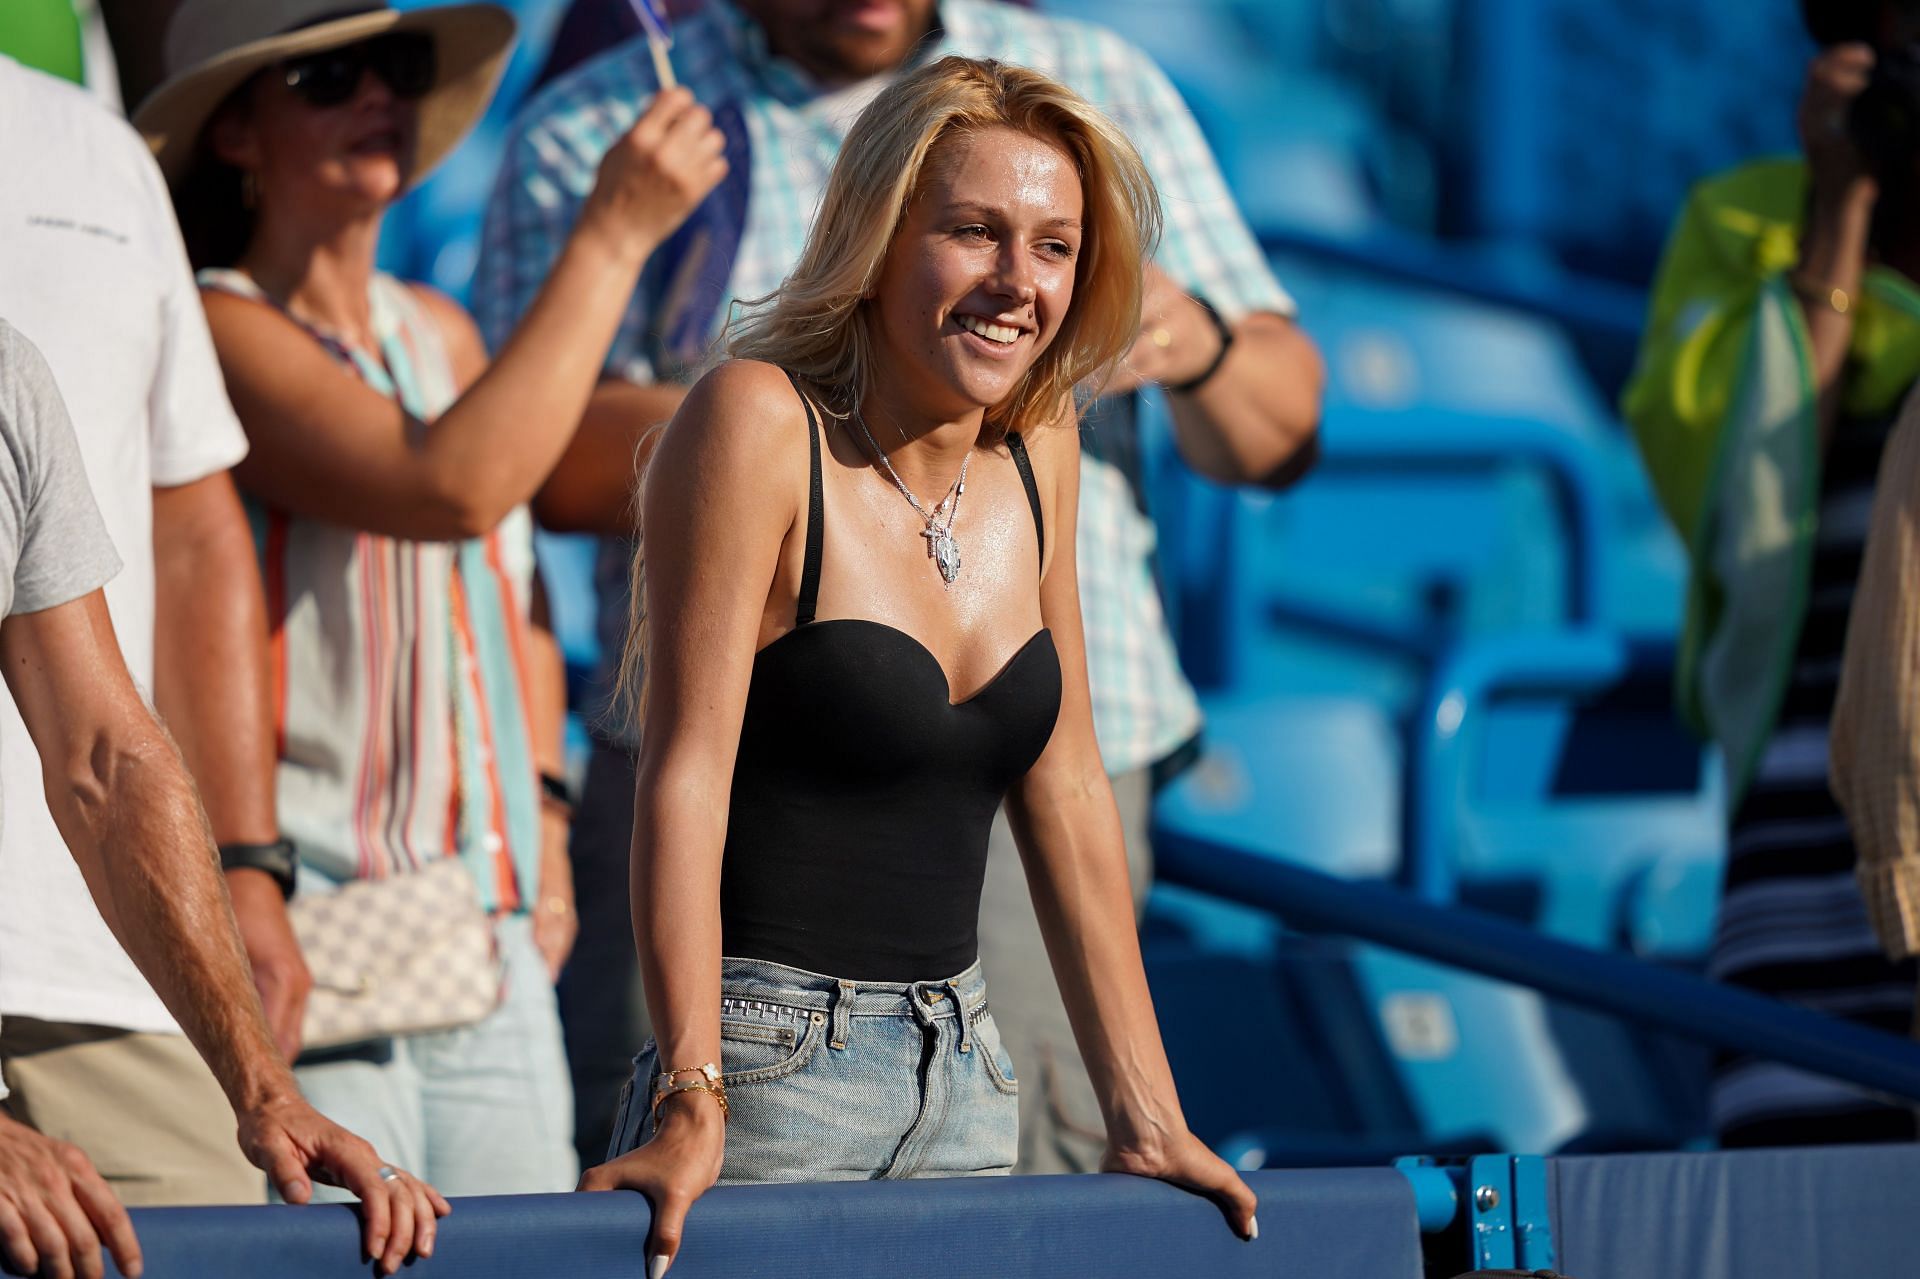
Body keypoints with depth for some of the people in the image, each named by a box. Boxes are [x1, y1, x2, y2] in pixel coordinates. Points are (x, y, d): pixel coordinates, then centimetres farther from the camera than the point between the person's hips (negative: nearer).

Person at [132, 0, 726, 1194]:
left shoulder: (443, 335, 15)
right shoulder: (218, 333, -10)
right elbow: (452, 487, -25)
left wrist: (541, 827, 18)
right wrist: (614, 235, -19)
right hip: (307, 945, -7)